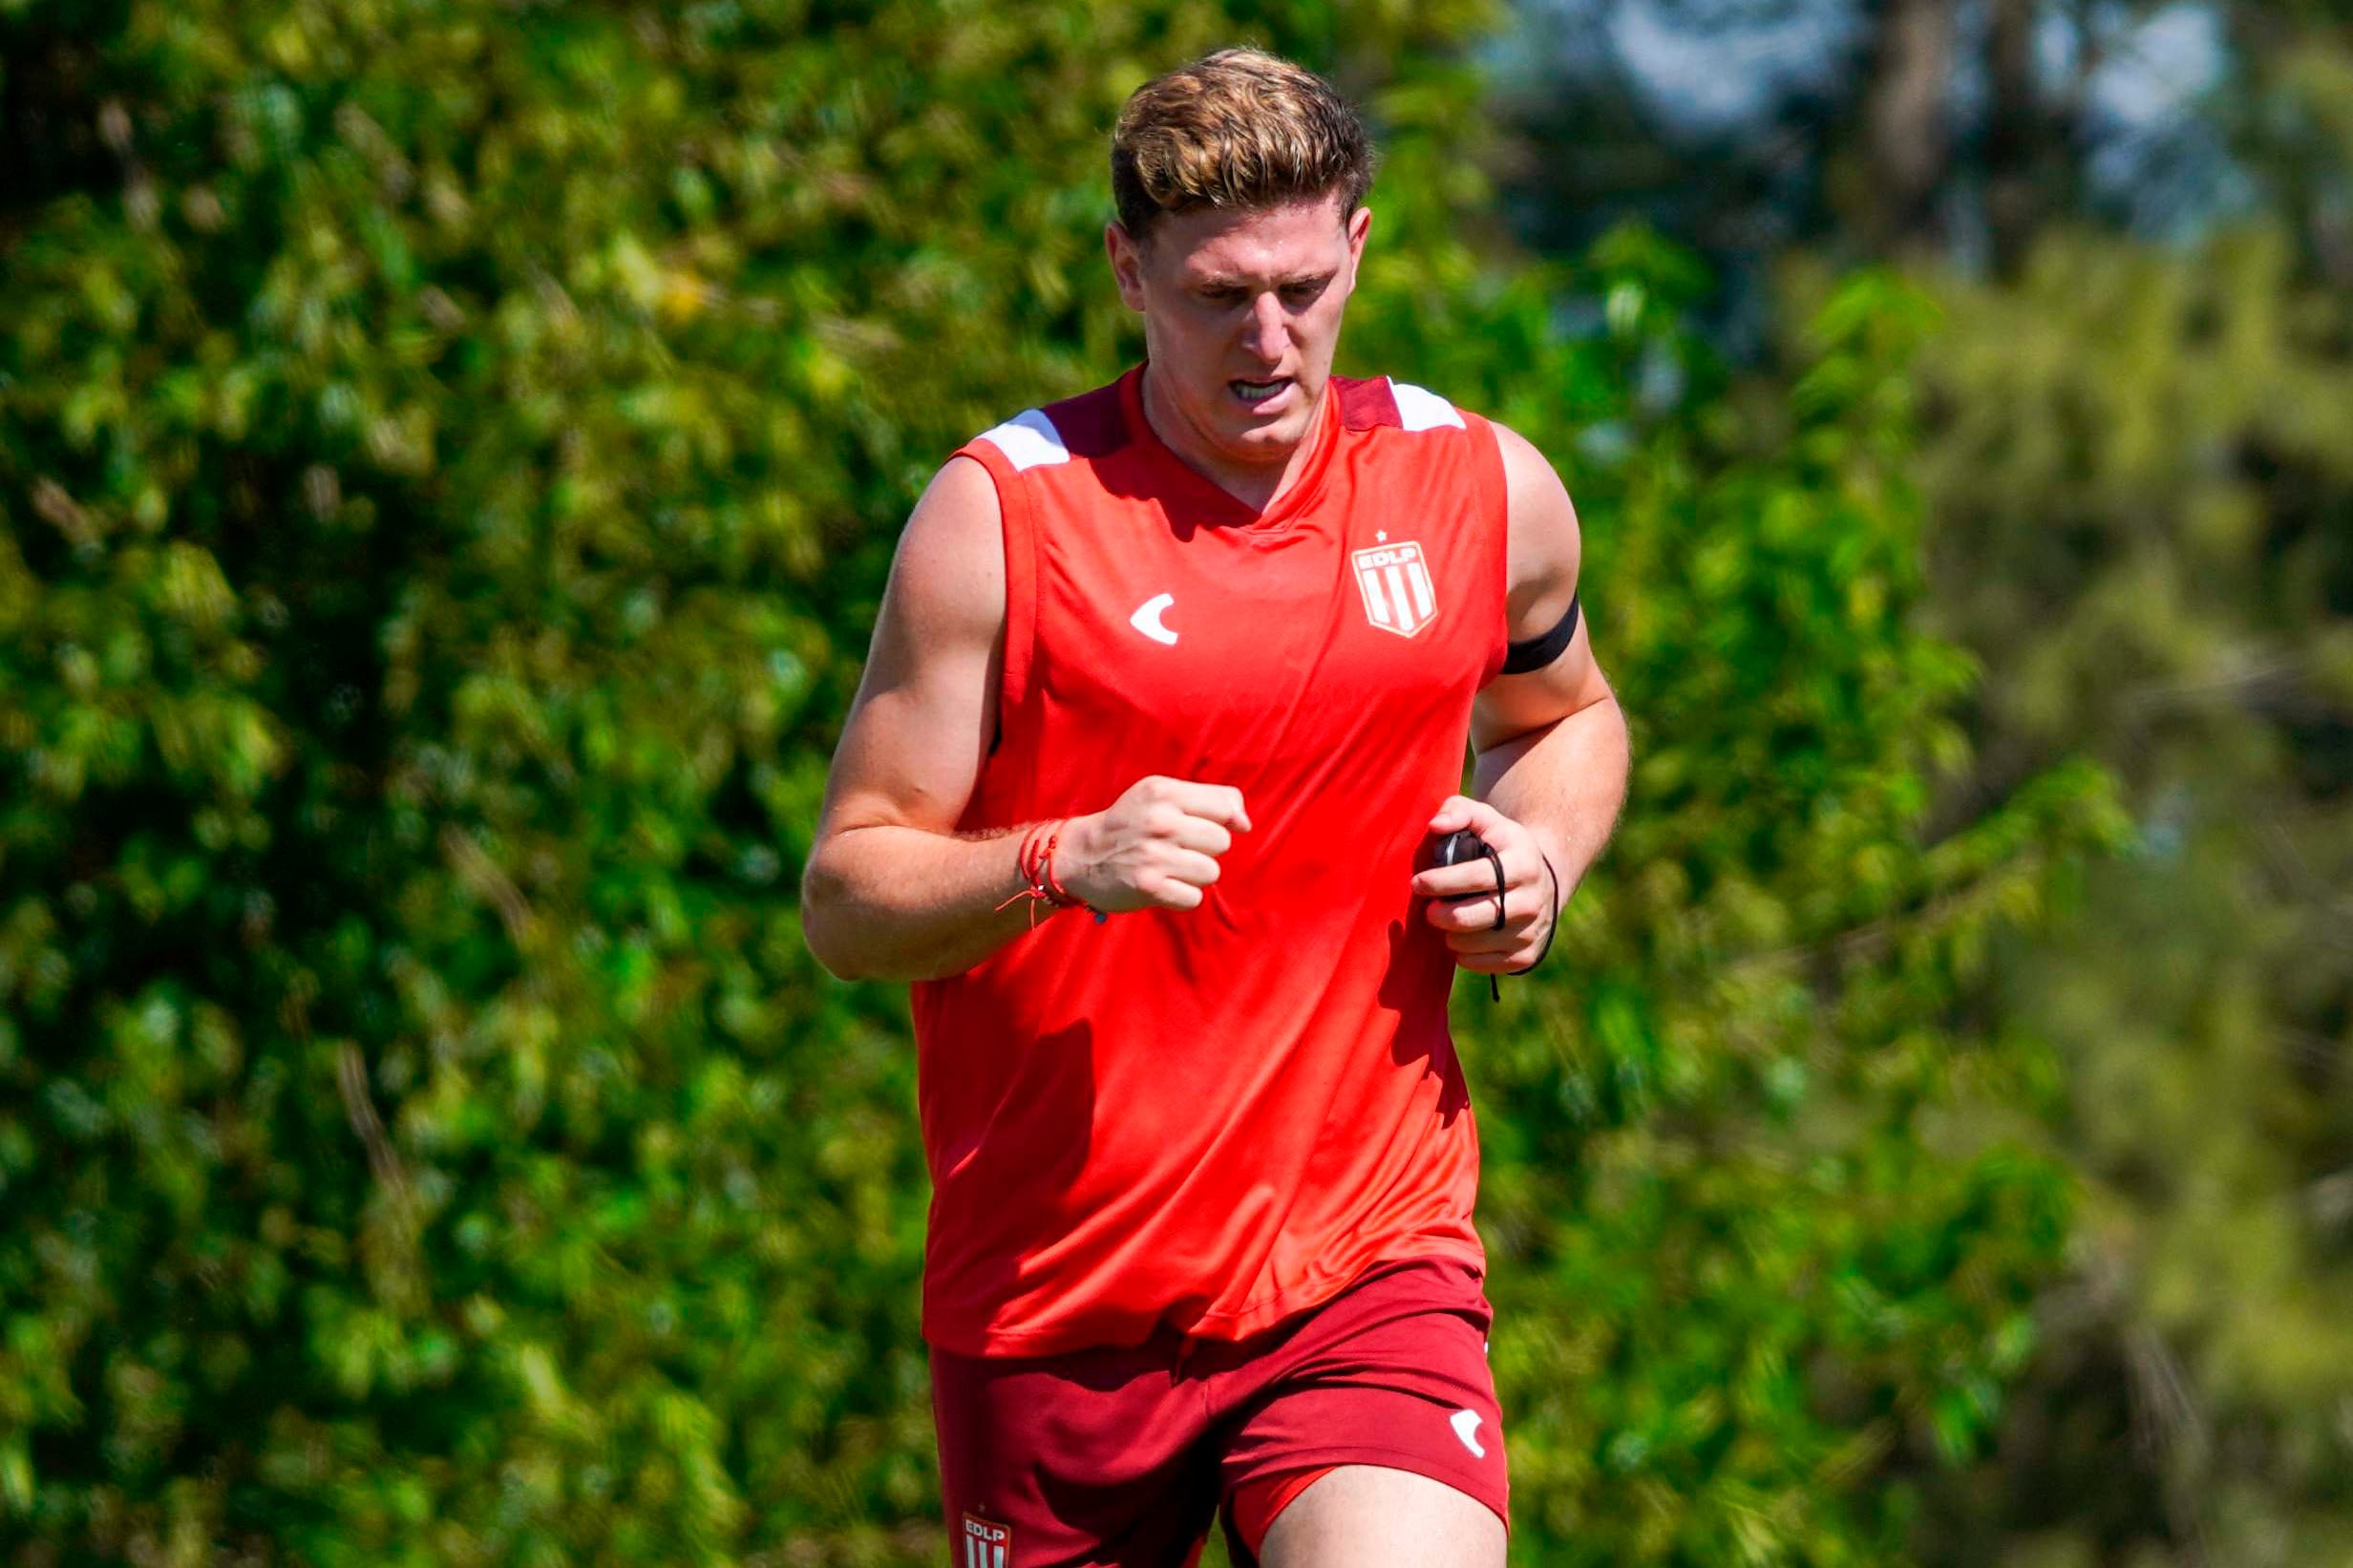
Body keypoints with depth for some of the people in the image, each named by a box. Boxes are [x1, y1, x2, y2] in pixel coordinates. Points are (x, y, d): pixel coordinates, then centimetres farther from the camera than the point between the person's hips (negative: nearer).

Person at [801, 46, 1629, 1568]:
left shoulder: (1489, 491, 5)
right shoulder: (1000, 514, -5)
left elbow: (1567, 713, 27)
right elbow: (846, 899, -5)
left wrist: (1541, 855, 4)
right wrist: (1063, 864, -24)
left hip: (1371, 1268, 1)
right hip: (1053, 1295, -1)